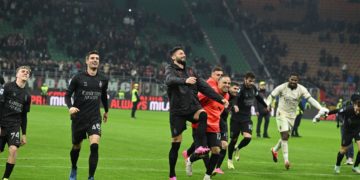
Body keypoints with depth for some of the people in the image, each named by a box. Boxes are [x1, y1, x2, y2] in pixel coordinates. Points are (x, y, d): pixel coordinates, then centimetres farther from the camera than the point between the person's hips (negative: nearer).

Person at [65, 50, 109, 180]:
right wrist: (70, 107, -23)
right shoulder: (78, 78, -6)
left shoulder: (103, 80, 4)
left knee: (94, 146, -19)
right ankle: (73, 169, 43)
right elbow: (67, 95, -3)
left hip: (94, 118, 1)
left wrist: (106, 111, 34)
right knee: (76, 147, 13)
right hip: (78, 118, -1)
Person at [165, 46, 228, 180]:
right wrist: (185, 81, -45)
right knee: (176, 143, -2)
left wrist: (220, 99, 7)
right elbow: (170, 80, -26)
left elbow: (204, 87, 16)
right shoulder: (170, 69, -1)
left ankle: (200, 146, -36)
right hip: (178, 111, -4)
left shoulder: (190, 71, 15)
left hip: (192, 108, 4)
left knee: (203, 114, -32)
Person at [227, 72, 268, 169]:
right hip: (236, 117, -5)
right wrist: (235, 105, -60)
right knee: (234, 139, 3)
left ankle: (237, 149, 16)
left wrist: (265, 106, 39)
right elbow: (235, 97, -39)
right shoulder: (241, 89, -18)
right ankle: (229, 160, 23)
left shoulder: (253, 88, 3)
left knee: (248, 137, -16)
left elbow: (258, 97, 24)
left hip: (247, 117, 5)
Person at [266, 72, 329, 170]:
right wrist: (267, 105, -24)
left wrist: (320, 108, -31)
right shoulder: (282, 87, -12)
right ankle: (286, 160, -11)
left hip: (292, 116, 4)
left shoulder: (301, 89, -8)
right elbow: (271, 96, -4)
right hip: (282, 114, -4)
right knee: (284, 136, -13)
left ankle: (275, 150, 42)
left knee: (285, 137, 14)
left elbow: (310, 99, -17)